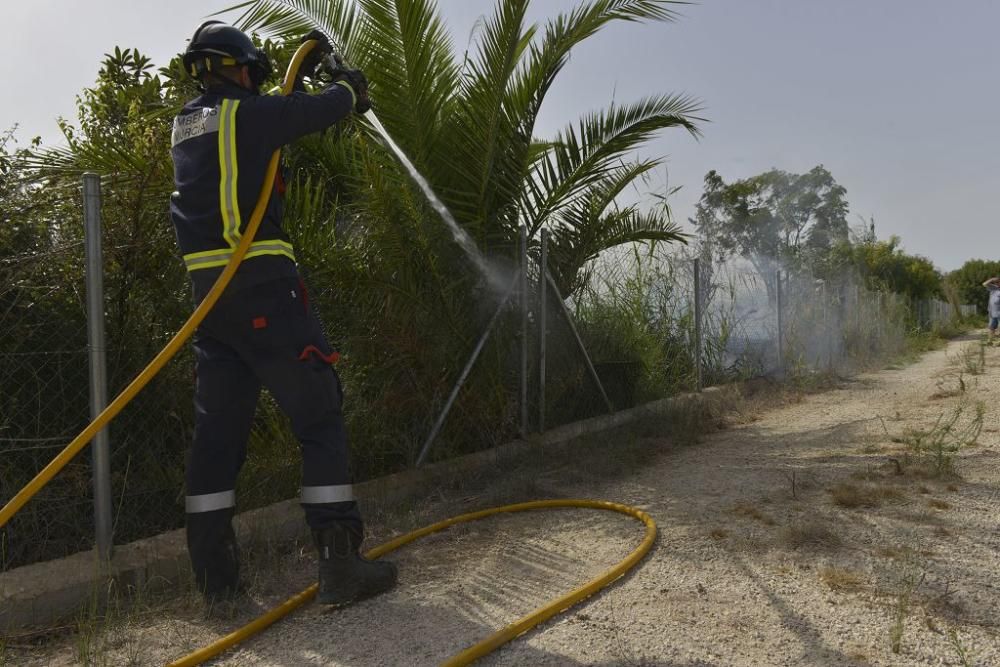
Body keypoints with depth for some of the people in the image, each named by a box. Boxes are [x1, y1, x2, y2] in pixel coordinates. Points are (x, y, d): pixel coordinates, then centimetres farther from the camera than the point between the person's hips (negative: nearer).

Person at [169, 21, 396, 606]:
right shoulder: (246, 113, -3)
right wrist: (350, 85, 27)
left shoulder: (188, 123, 20)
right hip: (262, 284, -8)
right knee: (320, 416, -5)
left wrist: (302, 70, 40)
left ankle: (215, 570, 15)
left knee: (219, 426, 10)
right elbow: (326, 108, 4)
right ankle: (341, 564, -5)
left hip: (210, 290, 8)